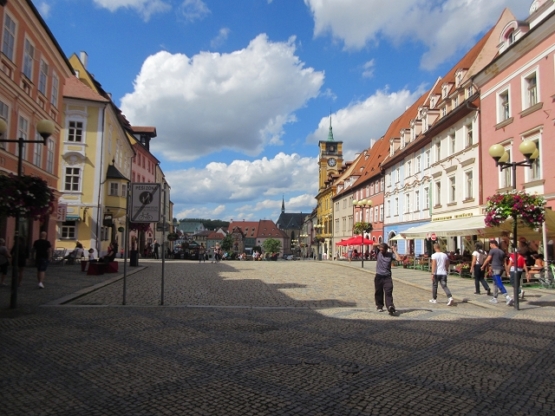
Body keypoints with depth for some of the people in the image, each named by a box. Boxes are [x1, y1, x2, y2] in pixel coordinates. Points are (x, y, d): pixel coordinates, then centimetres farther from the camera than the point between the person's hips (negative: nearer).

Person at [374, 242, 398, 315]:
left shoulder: (390, 254, 0)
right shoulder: (378, 253, 5)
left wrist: (394, 250, -8)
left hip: (387, 277, -2)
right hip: (378, 276, 2)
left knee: (388, 292, -15)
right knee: (378, 292, 10)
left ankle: (390, 307, -26)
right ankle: (379, 306, 25)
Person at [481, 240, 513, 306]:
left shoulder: (492, 250, -8)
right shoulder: (502, 251, 15)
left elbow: (488, 259, -11)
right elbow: (504, 262, 17)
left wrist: (483, 266, 1)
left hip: (495, 269, -8)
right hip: (501, 268, 8)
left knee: (499, 284, -13)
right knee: (495, 283, 19)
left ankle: (508, 298, -26)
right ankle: (494, 298, 23)